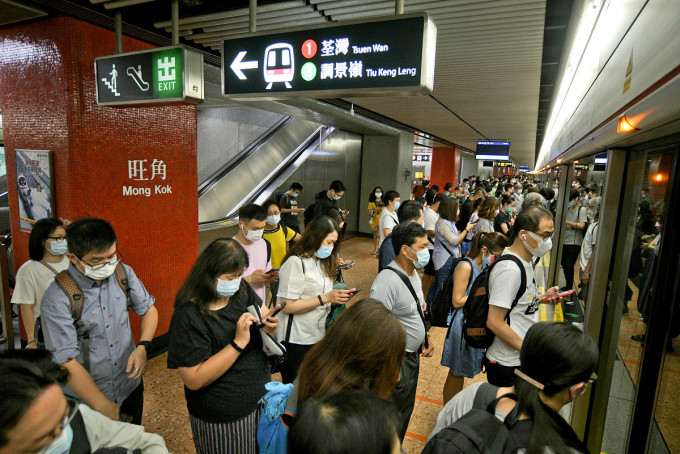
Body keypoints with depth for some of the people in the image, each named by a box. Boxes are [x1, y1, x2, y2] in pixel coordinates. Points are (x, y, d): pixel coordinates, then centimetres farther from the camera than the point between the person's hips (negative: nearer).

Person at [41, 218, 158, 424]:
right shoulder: (57, 298, -22)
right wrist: (104, 407, -19)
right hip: (84, 397, -4)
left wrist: (143, 347, -15)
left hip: (130, 384, 4)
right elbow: (67, 362, -21)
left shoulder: (123, 273, -9)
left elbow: (149, 309, 3)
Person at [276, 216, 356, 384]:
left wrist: (338, 296, -3)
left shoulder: (323, 261, 11)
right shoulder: (295, 262, -17)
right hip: (297, 341, -7)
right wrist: (325, 298, -23)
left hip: (320, 336, 8)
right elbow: (287, 306, -21)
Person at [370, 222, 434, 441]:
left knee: (405, 412, 26)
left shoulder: (413, 273, 3)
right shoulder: (388, 280, -28)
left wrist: (424, 339, 7)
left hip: (413, 356, 9)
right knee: (393, 418, 10)